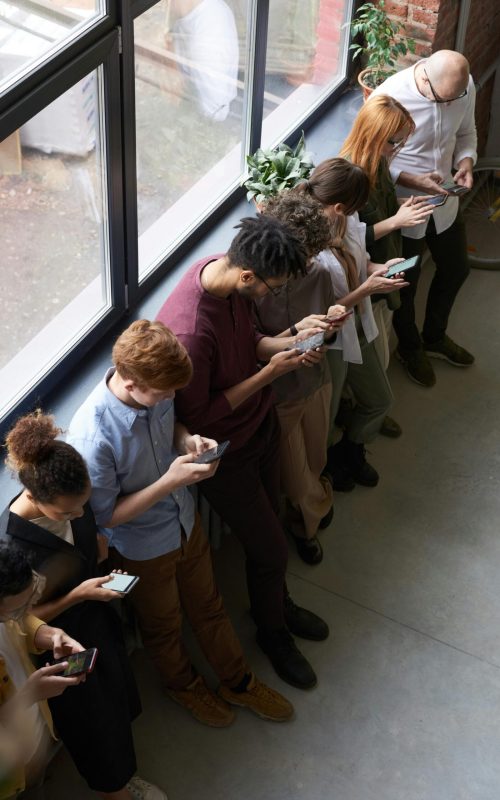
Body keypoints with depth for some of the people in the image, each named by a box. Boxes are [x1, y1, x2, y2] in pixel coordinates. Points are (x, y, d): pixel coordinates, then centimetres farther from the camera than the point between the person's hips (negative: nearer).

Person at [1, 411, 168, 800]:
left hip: (98, 623, 7)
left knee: (120, 704, 29)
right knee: (94, 727, 19)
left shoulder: (72, 500, -17)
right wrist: (77, 596, -28)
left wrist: (103, 561, -11)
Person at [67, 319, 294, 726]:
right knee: (164, 626, 25)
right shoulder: (92, 436, -39)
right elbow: (105, 516, -26)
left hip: (186, 521, 5)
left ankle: (238, 682, 51)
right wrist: (170, 482, -34)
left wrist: (189, 439, -18)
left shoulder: (154, 392, -20)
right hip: (143, 549, -5)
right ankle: (184, 685, 56)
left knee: (209, 606, 27)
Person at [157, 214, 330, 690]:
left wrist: (286, 343, -13)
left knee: (267, 524, 27)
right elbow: (197, 416, -27)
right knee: (271, 548, 11)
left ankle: (278, 603, 54)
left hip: (261, 423, 7)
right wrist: (269, 373, -25)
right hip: (225, 451, -7)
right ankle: (272, 631, 41)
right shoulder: (189, 331, -40)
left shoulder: (224, 268, -13)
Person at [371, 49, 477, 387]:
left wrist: (466, 161, -14)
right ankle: (410, 347, 43)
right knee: (405, 283, 14)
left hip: (445, 202, 6)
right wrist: (412, 180, -30)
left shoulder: (465, 87, -12)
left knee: (456, 270, 22)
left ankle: (435, 337, 49)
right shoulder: (389, 97, -29)